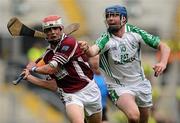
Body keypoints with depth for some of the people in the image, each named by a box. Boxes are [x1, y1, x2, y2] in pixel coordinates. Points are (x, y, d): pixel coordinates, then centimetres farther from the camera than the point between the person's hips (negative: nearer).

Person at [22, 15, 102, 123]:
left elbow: (52, 69, -18)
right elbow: (54, 86, 8)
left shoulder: (69, 42, -15)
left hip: (89, 90, -2)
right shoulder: (47, 56, 5)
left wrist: (34, 68, 0)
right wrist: (29, 77, 4)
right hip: (70, 96, 2)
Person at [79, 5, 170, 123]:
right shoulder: (106, 39, -18)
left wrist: (163, 63, -26)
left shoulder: (134, 32, -10)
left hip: (140, 84, 4)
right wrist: (87, 49, -64)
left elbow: (163, 46, -6)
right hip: (119, 86, -4)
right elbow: (93, 51, -40)